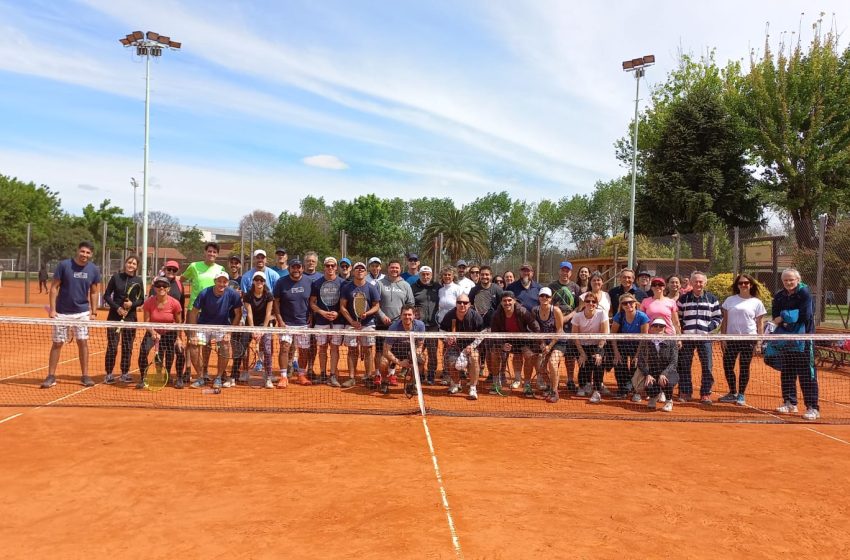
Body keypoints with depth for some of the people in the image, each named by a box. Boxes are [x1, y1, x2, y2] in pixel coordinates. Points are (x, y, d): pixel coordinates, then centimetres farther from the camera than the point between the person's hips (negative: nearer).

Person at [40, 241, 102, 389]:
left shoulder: (94, 270, -2)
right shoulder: (63, 265, -10)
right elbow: (54, 287, -6)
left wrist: (94, 312, 1)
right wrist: (52, 309, -12)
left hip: (82, 312, 2)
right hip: (62, 312, -2)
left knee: (83, 342, 2)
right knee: (57, 343, 3)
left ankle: (85, 376, 10)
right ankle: (51, 376, 13)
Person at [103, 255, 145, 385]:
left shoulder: (138, 281, 3)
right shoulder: (116, 277, -1)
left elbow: (141, 300, 6)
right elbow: (106, 295, 1)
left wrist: (132, 304, -14)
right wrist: (117, 307, -11)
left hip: (130, 317, 2)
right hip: (114, 316, -1)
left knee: (127, 347, 5)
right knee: (112, 346, -1)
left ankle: (125, 373, 16)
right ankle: (109, 374, 9)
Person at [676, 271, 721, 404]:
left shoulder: (712, 299, 7)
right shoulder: (683, 299, 7)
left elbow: (718, 317, 10)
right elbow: (677, 316, 11)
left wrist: (709, 327, -5)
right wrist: (682, 328, -3)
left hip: (705, 337, 0)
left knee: (707, 366, -1)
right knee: (684, 366, 3)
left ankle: (706, 394, 9)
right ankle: (685, 392, 13)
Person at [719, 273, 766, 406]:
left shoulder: (756, 302, 3)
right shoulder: (730, 300, 7)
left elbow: (760, 324, 4)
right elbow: (725, 320, 7)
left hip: (748, 339, -2)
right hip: (731, 338, 2)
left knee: (744, 367, 3)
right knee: (727, 365, 3)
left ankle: (741, 395, 15)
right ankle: (732, 393, 19)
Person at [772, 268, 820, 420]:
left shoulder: (804, 294, -7)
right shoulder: (779, 296, 8)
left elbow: (806, 316, -14)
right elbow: (775, 317, 2)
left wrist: (785, 316, -8)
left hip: (802, 340, -5)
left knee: (807, 374, -5)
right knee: (786, 372, 11)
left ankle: (813, 408, -2)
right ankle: (790, 403, 23)